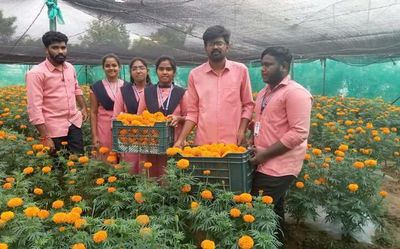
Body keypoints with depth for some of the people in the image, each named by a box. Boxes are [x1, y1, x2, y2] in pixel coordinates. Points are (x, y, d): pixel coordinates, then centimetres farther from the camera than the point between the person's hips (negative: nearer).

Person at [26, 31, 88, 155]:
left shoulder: (70, 68, 5)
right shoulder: (36, 73, -15)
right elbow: (34, 108, -19)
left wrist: (83, 107, 17)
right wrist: (45, 137, -22)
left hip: (74, 123, 6)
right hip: (54, 128, -5)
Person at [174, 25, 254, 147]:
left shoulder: (241, 70, 3)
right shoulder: (195, 74, 6)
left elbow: (248, 105, 7)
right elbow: (192, 112, 8)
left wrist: (242, 131, -6)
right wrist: (181, 139, -1)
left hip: (232, 143, -1)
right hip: (203, 143, 1)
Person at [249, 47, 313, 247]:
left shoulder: (295, 93, -14)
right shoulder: (264, 92, 14)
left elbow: (299, 133, -20)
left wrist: (265, 154, -19)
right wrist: (253, 144, 7)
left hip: (279, 167, -8)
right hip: (264, 164, 9)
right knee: (272, 212, 18)